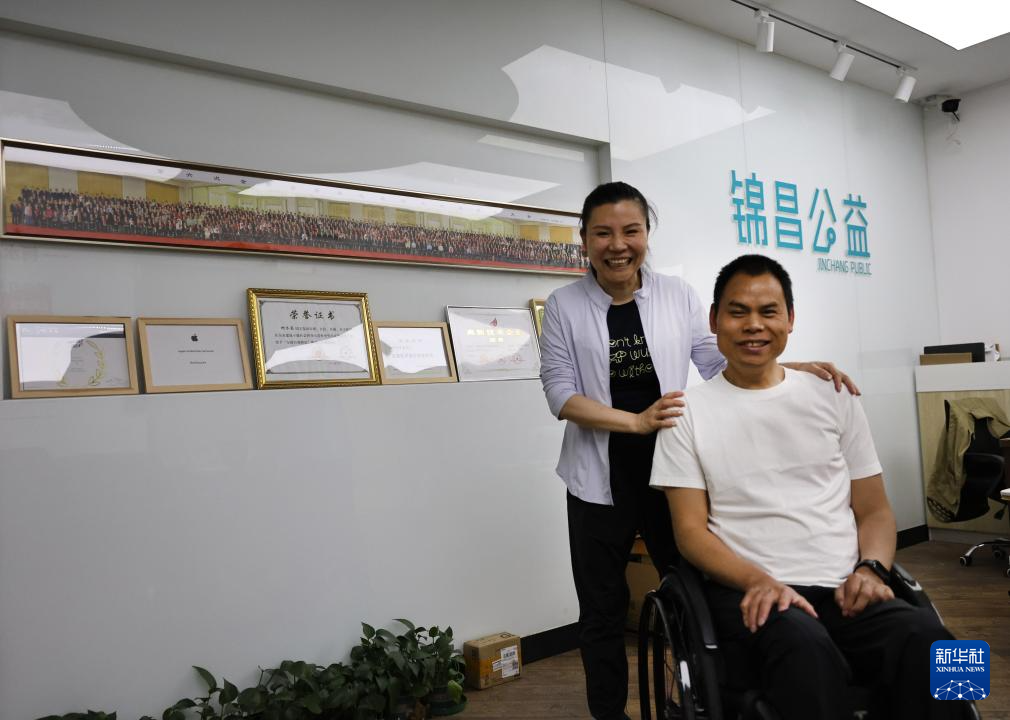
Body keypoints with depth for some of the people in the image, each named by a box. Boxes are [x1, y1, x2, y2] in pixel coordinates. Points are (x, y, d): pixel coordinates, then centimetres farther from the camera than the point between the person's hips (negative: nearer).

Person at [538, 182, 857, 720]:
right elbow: (560, 394, -10)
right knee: (602, 611, 14)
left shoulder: (677, 294, 0)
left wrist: (791, 369, -10)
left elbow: (718, 362, 5)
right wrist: (636, 421, -23)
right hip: (601, 480, -1)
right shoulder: (564, 305, -5)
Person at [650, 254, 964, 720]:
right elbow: (690, 529, 0)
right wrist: (758, 581, -18)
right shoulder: (688, 413, 5)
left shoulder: (834, 398, 14)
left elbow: (874, 510, 15)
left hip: (845, 591, 3)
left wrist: (870, 569, -7)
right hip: (750, 594, -3)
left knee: (925, 637, -29)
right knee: (805, 647, -37)